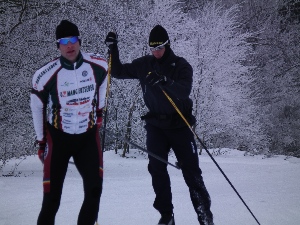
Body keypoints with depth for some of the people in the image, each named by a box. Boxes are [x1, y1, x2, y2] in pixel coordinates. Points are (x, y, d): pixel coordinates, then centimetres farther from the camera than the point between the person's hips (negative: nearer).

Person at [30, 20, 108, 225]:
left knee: (94, 189, -10)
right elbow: (37, 107, -1)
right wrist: (41, 140, 6)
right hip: (58, 137, -2)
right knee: (52, 196, -2)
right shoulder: (46, 76, -20)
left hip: (88, 135, 2)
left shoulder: (98, 66, -13)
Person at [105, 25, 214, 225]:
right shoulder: (144, 65, 4)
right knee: (157, 168, -9)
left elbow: (185, 91, -22)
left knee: (191, 171, -5)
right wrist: (113, 49, -3)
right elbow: (118, 72, 11)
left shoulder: (181, 66, -7)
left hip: (180, 125, -3)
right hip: (156, 124, 3)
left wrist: (165, 81, -40)